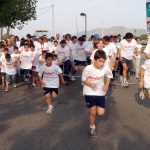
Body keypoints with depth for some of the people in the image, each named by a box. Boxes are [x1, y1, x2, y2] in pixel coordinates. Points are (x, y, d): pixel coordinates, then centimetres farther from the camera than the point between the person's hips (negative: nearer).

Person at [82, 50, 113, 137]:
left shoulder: (106, 68, -15)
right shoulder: (88, 68, -21)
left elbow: (109, 76, 7)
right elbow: (84, 80, -7)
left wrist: (106, 85, -5)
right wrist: (90, 84, -25)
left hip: (100, 93, 2)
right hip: (89, 93, -2)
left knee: (101, 113, 0)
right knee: (93, 112, 3)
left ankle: (97, 106, 37)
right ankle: (92, 127, 31)